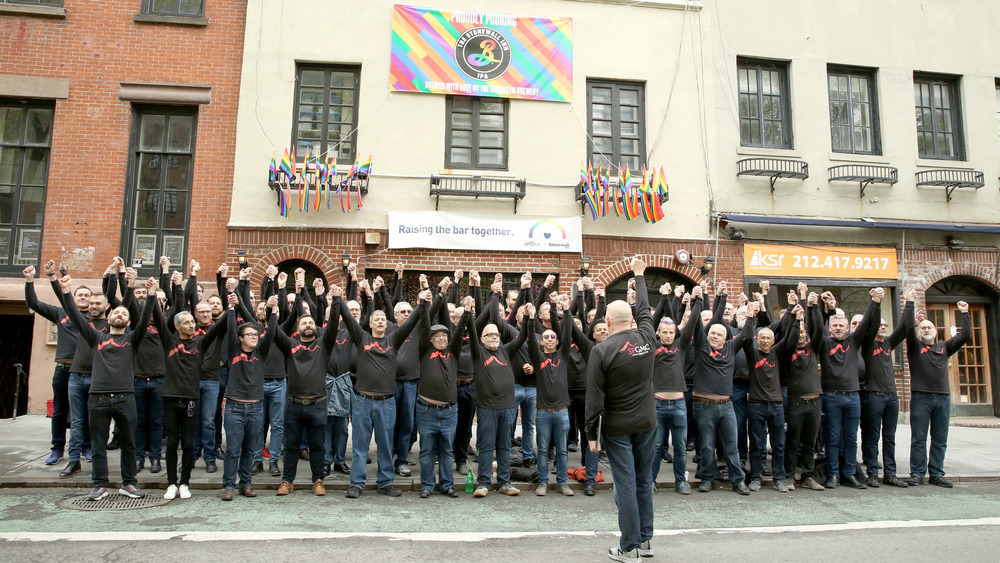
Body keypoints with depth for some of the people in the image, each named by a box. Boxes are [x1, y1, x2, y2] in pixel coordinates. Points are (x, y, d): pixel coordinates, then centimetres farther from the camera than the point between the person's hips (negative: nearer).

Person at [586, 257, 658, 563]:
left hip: (617, 427, -4)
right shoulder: (646, 339, -3)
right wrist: (639, 275, 31)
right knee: (644, 481, 14)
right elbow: (644, 310, 17)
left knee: (625, 484, 1)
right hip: (646, 423, 5)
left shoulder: (601, 351, -14)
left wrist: (591, 433, -4)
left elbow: (594, 397, -14)